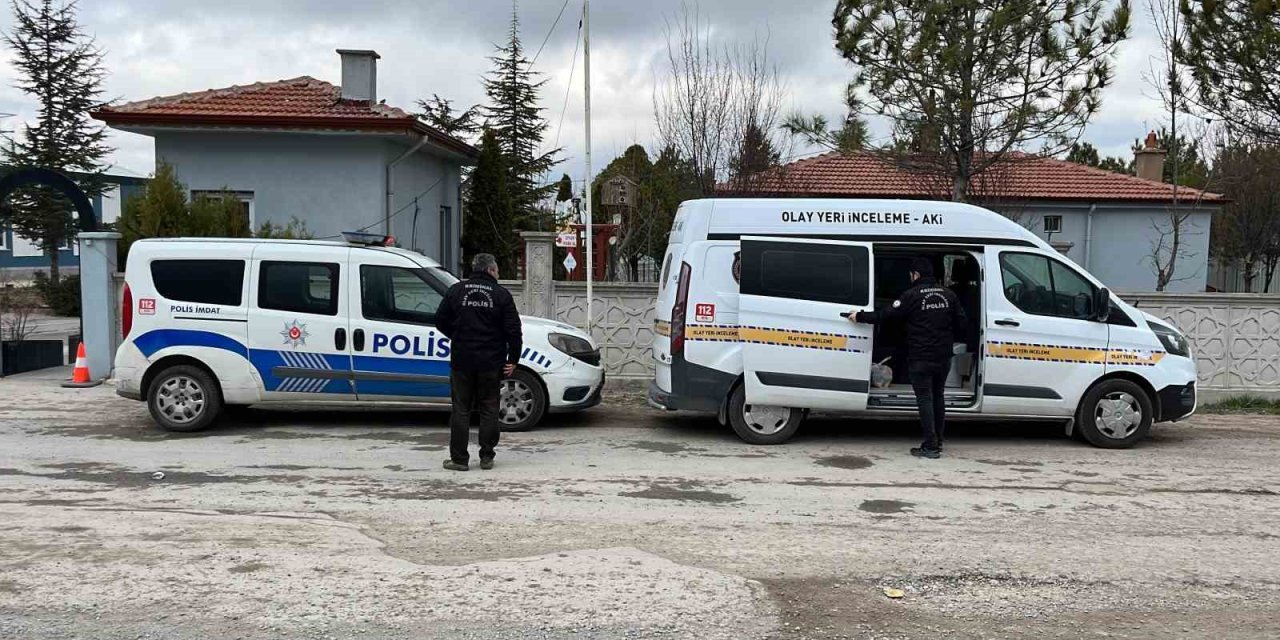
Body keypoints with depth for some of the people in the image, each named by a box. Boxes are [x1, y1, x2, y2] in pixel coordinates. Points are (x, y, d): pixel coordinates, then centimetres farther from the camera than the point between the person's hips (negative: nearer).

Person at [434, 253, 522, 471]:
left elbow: (440, 321, 5)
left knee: (461, 410, 6)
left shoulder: (456, 290, 3)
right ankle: (487, 457, 10)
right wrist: (513, 360, 2)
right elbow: (513, 330, -4)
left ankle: (459, 459, 7)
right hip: (491, 363, -1)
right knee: (489, 410, 8)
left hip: (462, 361, 1)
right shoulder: (501, 294, -1)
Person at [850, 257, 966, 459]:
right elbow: (961, 323, 9)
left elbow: (887, 314, -11)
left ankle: (930, 446, -5)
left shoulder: (912, 295, -10)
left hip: (920, 358, -6)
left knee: (925, 399, -3)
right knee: (938, 397, 17)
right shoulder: (948, 295, 8)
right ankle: (938, 441, 23)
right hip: (943, 357, 6)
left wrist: (860, 317, -2)